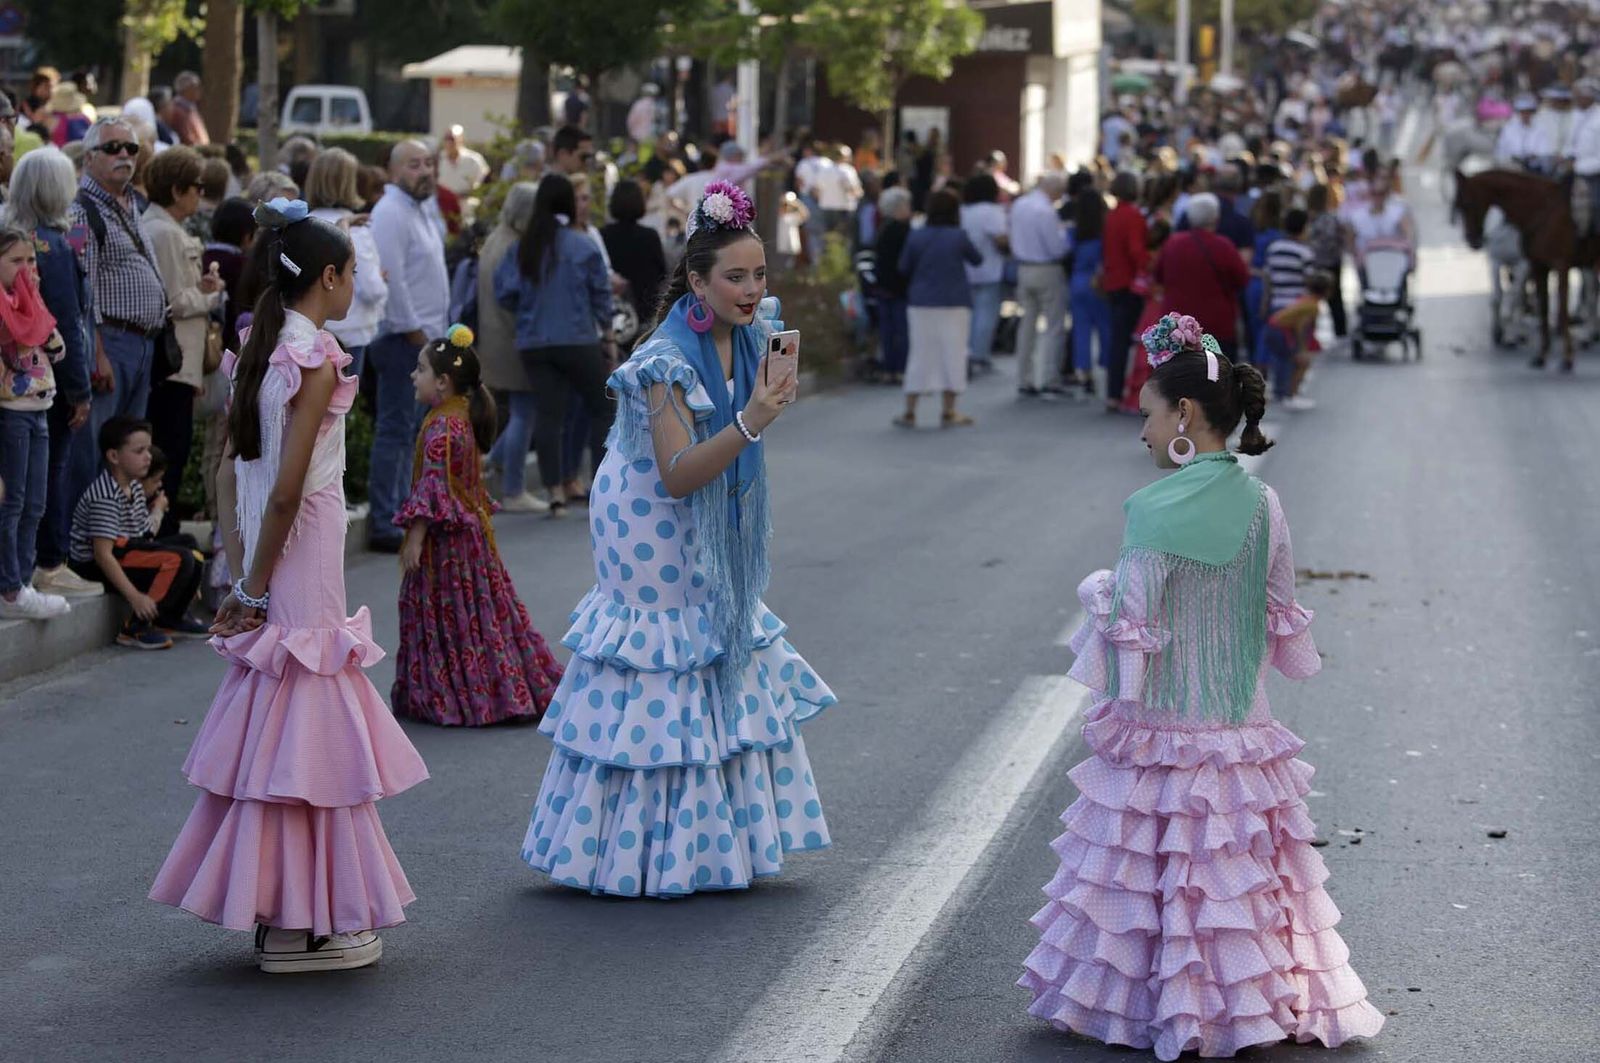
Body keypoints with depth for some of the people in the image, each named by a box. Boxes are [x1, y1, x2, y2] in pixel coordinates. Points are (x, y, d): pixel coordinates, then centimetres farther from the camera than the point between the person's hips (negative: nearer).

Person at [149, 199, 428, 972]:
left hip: (266, 565, 8)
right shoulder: (316, 358, -15)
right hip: (302, 562, -8)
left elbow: (229, 471, 10)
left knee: (272, 726, 12)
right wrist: (254, 589, -12)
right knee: (307, 725, -2)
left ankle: (276, 907, 19)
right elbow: (288, 487, -19)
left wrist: (242, 579, 9)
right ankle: (298, 924, 4)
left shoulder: (255, 350, 9)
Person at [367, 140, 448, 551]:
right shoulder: (390, 213, -13)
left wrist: (428, 332, 16)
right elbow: (391, 277, -21)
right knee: (395, 431, -8)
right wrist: (413, 330, -18)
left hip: (422, 337, 10)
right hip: (402, 338, -10)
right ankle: (385, 525, -7)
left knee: (408, 431, 13)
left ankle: (400, 516, 19)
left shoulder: (418, 212, 19)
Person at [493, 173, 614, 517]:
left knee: (547, 414, 3)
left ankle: (555, 492, -1)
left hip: (533, 344, 3)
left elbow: (504, 292, -3)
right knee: (601, 410, 10)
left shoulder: (522, 248, 1)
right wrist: (608, 337, 8)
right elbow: (601, 295, -2)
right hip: (578, 342, -3)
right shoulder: (583, 246, -6)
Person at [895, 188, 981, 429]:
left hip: (921, 303, 2)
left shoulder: (916, 237, -3)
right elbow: (976, 259, 7)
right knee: (952, 353, 4)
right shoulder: (958, 237, -7)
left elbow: (903, 267, 5)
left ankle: (909, 411, 9)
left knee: (920, 354, 8)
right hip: (955, 304, -2)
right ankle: (949, 412, 6)